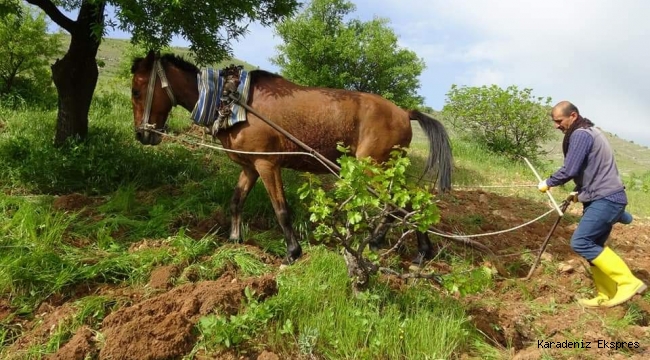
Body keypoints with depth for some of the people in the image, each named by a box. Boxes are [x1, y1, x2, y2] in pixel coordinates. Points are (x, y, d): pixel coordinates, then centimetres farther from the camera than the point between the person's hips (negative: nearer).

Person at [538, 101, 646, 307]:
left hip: (606, 199, -11)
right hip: (605, 199, 11)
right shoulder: (587, 132, 18)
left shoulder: (580, 134, -14)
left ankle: (629, 283, -12)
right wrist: (579, 192, 22)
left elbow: (569, 170, -21)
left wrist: (548, 183, -5)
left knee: (580, 243, -16)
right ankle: (608, 296, 16)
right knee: (593, 246, 10)